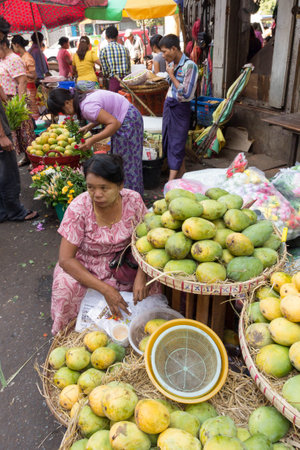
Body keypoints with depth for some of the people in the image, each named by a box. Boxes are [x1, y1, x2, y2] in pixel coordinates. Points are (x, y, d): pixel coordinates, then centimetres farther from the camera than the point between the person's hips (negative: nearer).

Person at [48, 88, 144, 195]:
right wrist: (89, 127, 4)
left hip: (128, 121, -10)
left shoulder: (87, 107, -27)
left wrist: (92, 140, -30)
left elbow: (115, 123, -30)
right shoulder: (82, 96, 4)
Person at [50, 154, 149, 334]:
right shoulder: (79, 208, -23)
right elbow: (66, 259, -21)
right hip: (82, 269, -2)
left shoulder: (133, 200, -16)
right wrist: (105, 289, -29)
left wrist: (141, 275, -27)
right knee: (66, 289, -30)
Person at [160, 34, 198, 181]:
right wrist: (167, 101, 18)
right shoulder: (171, 64, 6)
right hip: (168, 105, 8)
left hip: (181, 108, -8)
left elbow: (186, 94, -22)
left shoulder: (189, 66, -17)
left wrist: (172, 75, -17)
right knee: (168, 140, 11)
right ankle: (181, 171, 25)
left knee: (176, 143, -5)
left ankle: (171, 181, -1)